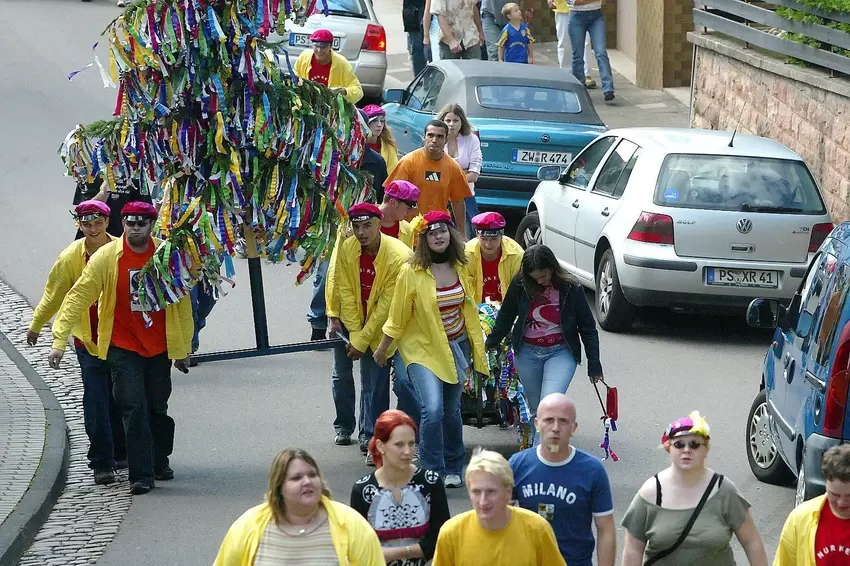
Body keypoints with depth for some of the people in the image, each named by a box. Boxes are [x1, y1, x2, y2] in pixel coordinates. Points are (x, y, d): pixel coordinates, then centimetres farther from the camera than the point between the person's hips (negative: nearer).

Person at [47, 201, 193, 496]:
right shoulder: (106, 257, -11)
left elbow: (182, 303, 6)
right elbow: (78, 297, -9)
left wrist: (183, 349, 8)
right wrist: (60, 341, -16)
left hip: (160, 347, 3)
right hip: (123, 347, -2)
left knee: (158, 408, 14)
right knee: (134, 409, -9)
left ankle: (160, 463, 32)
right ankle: (141, 475, -5)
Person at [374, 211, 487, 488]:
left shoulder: (458, 268, 1)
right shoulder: (411, 272, -14)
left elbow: (468, 309, 12)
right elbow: (397, 317, -5)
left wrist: (476, 351, 14)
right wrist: (381, 350, 3)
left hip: (456, 348, 5)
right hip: (423, 349, -5)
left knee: (452, 411, 13)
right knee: (432, 409, -19)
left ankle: (453, 469, 31)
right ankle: (432, 472, -7)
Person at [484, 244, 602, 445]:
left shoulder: (571, 289, -10)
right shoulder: (520, 285, -6)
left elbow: (588, 328, -1)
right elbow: (505, 318, 10)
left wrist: (594, 364, 0)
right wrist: (489, 346, 18)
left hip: (561, 353, -3)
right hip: (527, 353, 3)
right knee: (535, 408, 9)